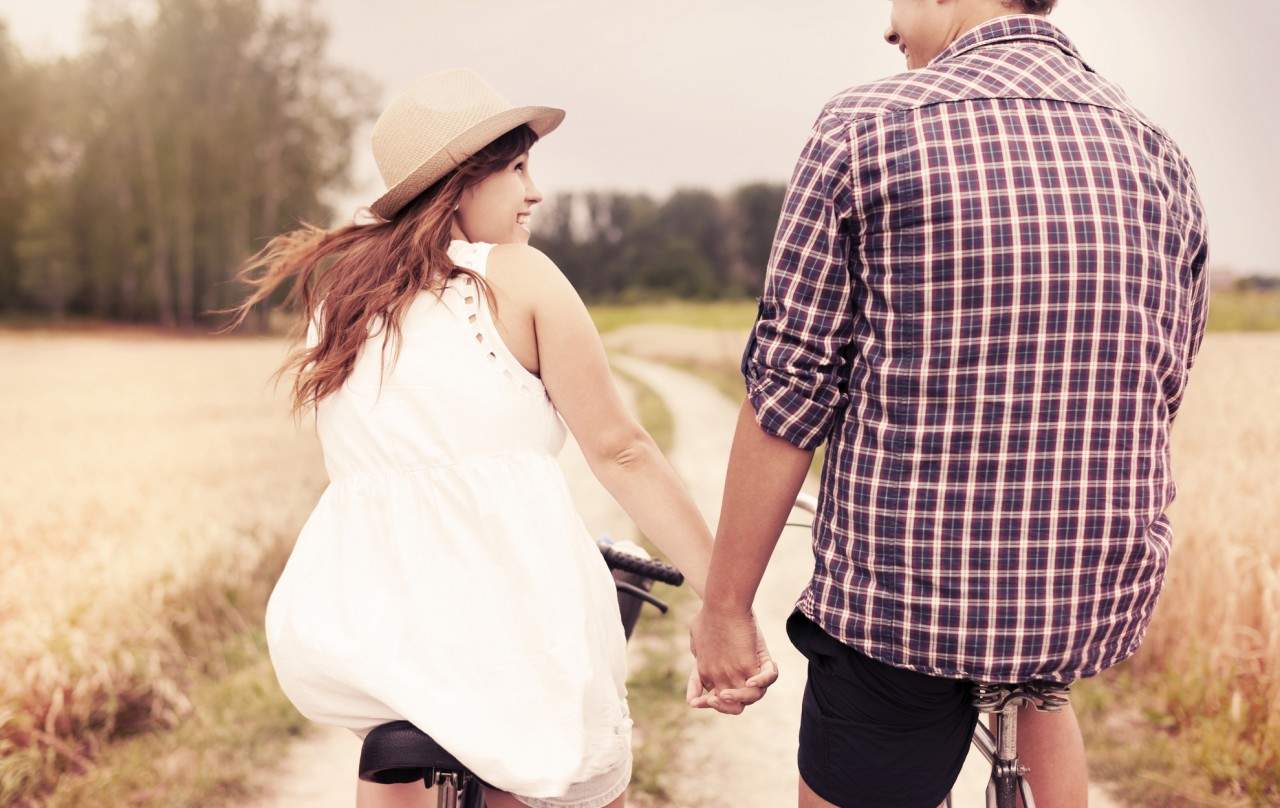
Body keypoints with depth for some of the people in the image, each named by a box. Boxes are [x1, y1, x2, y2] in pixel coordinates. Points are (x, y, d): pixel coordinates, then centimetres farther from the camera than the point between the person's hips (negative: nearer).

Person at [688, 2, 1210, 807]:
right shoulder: (1159, 155, 4)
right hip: (1104, 602, 5)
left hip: (901, 592, -5)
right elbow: (1160, 396, 12)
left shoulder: (868, 129, -10)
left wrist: (726, 605, -1)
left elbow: (787, 399, -10)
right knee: (1036, 675, 38)